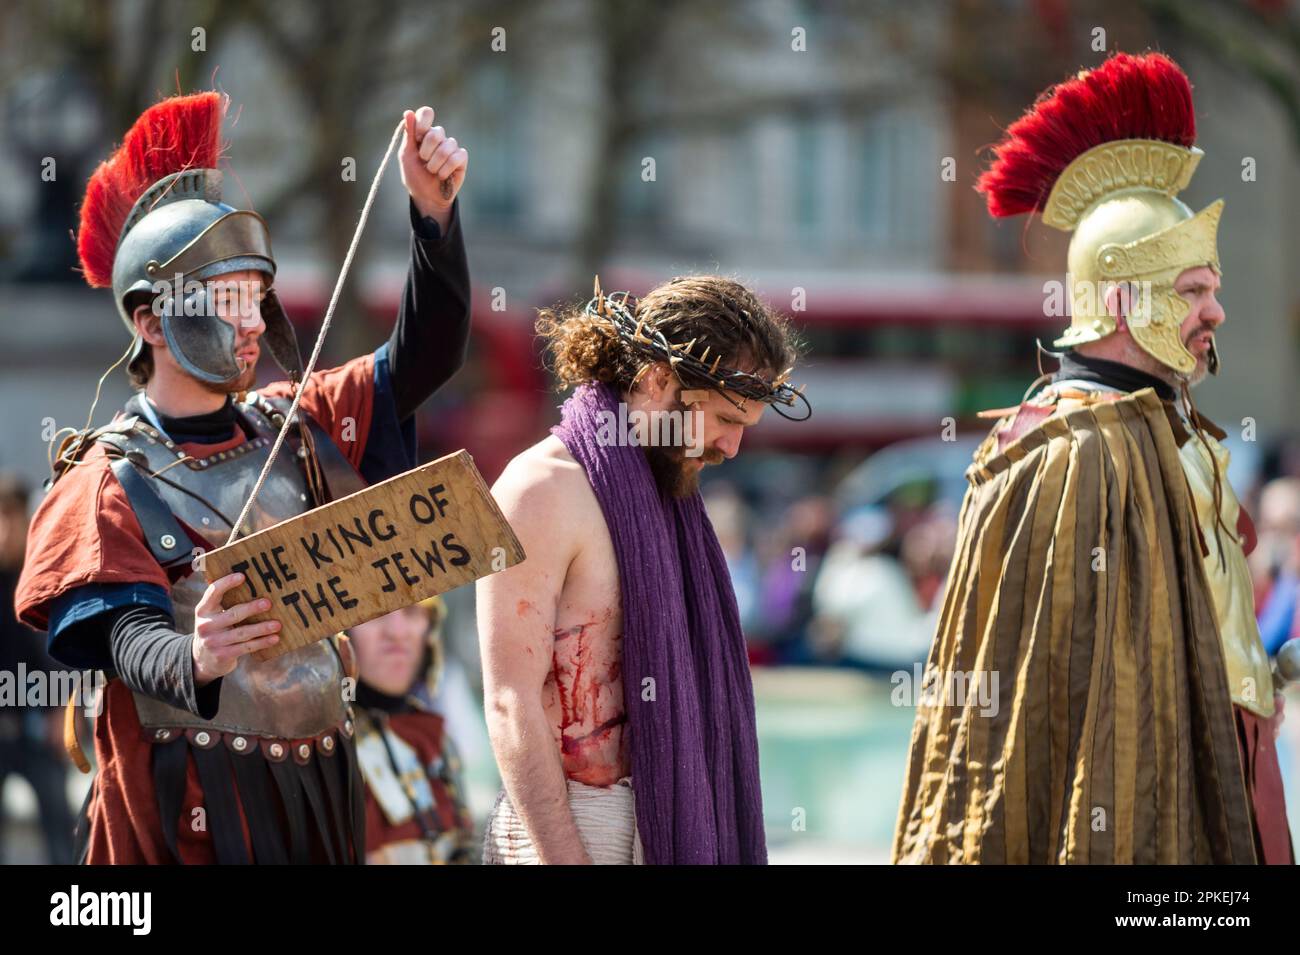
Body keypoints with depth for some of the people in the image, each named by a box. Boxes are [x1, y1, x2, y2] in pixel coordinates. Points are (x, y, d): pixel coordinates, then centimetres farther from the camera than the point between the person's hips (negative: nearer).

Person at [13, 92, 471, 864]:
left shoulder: (295, 427, 9)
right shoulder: (109, 480, -6)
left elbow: (425, 359, 1)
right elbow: (128, 632, -18)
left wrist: (435, 212, -13)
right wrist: (193, 663, -42)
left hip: (319, 779, 5)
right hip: (193, 800, -5)